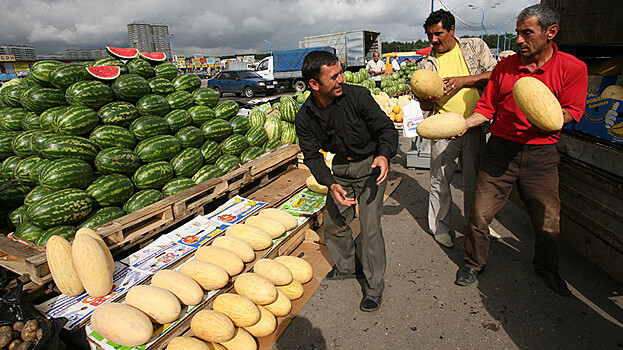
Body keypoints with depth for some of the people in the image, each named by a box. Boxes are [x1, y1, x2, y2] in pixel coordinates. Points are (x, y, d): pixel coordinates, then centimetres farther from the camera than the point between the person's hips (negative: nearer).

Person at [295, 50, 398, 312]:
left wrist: (384, 155, -33)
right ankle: (345, 268, 38)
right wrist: (331, 184, -24)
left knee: (370, 226, -8)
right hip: (340, 168, 4)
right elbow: (312, 156, -8)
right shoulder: (305, 118, -12)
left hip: (370, 165, -4)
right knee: (333, 222, 11)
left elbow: (386, 128, -12)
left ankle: (374, 286, 11)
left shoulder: (357, 96, -20)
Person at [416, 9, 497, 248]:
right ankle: (440, 227, 22)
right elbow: (426, 107, 5)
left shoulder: (475, 47, 7)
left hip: (474, 127, 1)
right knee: (440, 180, 3)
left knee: (474, 180, 11)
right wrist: (426, 100, -18)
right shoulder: (426, 64, 6)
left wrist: (464, 80, -11)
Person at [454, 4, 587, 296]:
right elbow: (487, 107, 7)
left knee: (548, 221, 10)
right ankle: (473, 263, 24)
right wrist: (464, 124, -9)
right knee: (480, 213, 1)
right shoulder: (505, 66, 5)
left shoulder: (572, 68, -1)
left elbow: (571, 112, -4)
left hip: (541, 154, 0)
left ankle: (547, 268, 39)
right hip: (500, 149, 1)